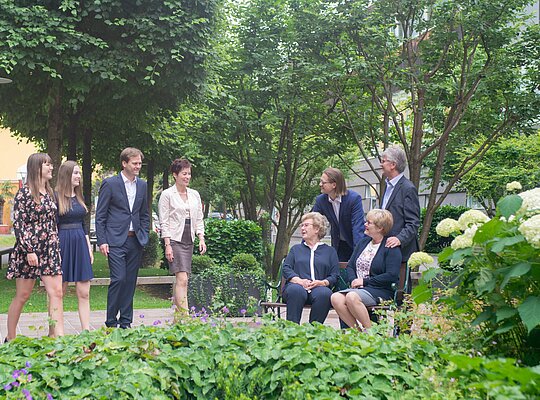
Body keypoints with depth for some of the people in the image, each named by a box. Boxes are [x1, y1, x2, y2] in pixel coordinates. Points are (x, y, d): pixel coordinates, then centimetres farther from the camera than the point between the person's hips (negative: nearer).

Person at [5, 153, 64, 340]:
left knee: (56, 293, -5)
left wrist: (57, 248, 15)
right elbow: (18, 224, -11)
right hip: (28, 250, -6)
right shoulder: (24, 193, -7)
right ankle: (10, 338, 18)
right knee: (22, 295, 4)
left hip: (49, 250, 6)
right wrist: (29, 251, -17)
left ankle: (58, 336, -5)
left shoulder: (50, 193, 12)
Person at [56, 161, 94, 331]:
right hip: (63, 244, -6)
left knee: (84, 294, 2)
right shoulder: (56, 197, -6)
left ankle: (86, 330, 3)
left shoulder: (79, 197, 14)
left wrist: (89, 246, 13)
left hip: (80, 245, 6)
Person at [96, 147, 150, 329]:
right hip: (116, 240, -5)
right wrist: (102, 241, -9)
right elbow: (100, 215, -3)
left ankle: (126, 322, 15)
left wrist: (144, 235, 10)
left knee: (130, 281, 7)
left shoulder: (142, 185, 12)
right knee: (118, 279, -11)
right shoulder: (110, 184, -3)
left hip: (135, 241, 5)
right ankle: (111, 322, 1)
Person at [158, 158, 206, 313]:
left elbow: (199, 219, 16)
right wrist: (167, 245, -12)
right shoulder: (167, 194, -3)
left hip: (189, 241, 6)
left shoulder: (194, 194, 13)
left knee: (181, 279, 7)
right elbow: (164, 222, -6)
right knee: (182, 279, -15)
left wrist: (201, 239, 4)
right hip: (174, 240, -6)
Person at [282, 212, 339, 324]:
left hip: (319, 287, 0)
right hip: (297, 285, 1)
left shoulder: (330, 251, 23)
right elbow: (286, 269, 12)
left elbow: (334, 276, 11)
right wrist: (299, 280, -9)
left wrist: (322, 282, -11)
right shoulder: (296, 249, 28)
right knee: (296, 290, -37)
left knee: (325, 293, -37)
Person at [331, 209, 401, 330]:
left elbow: (392, 276, -13)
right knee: (335, 298, -23)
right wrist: (353, 280, -3)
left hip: (381, 291, -7)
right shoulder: (363, 242, 19)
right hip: (357, 288, 7)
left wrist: (364, 281, -12)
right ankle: (357, 330, -16)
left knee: (352, 297, -34)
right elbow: (350, 266, 20)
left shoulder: (391, 247, -3)